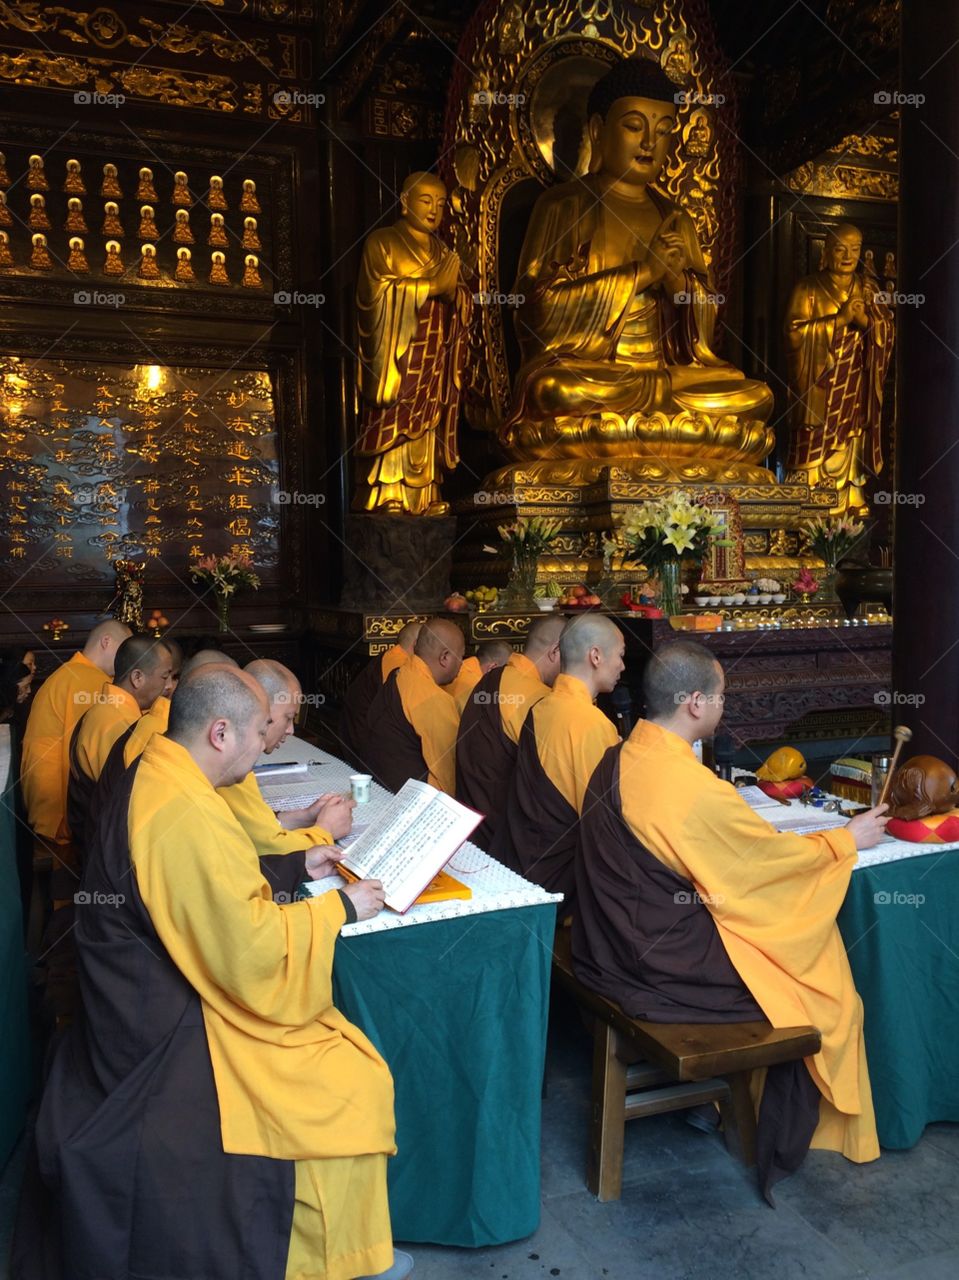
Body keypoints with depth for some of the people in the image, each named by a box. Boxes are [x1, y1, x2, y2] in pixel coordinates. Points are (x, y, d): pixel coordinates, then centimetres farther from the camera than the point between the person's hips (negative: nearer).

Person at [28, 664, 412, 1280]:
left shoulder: (153, 776, 2)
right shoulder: (189, 818, -30)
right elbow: (253, 949, -26)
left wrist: (296, 863, 10)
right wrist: (340, 906, -13)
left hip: (154, 994, 10)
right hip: (173, 1034, -10)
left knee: (338, 1055, 14)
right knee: (354, 1086, -6)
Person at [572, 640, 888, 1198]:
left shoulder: (616, 760, -2)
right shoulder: (695, 788, -27)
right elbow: (775, 856, -12)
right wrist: (848, 839, 4)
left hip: (612, 944, 8)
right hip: (665, 961, -8)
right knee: (822, 997, 11)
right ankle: (779, 1156, 30)